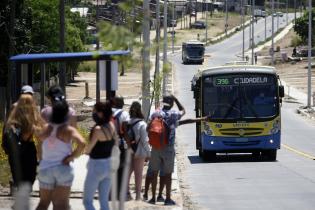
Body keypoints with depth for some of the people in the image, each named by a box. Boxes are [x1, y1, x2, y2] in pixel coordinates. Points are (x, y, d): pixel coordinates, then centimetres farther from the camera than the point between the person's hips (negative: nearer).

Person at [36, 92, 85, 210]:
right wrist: (71, 157, -15)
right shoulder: (68, 130, -13)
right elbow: (81, 144, -26)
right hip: (63, 169, -3)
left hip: (45, 168, 3)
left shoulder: (46, 128, -1)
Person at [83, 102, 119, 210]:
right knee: (104, 201, 11)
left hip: (96, 165, -7)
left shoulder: (97, 129, -20)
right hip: (109, 165, 7)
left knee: (87, 201, 3)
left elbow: (88, 150, -16)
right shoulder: (111, 126, 1)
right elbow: (116, 143, 16)